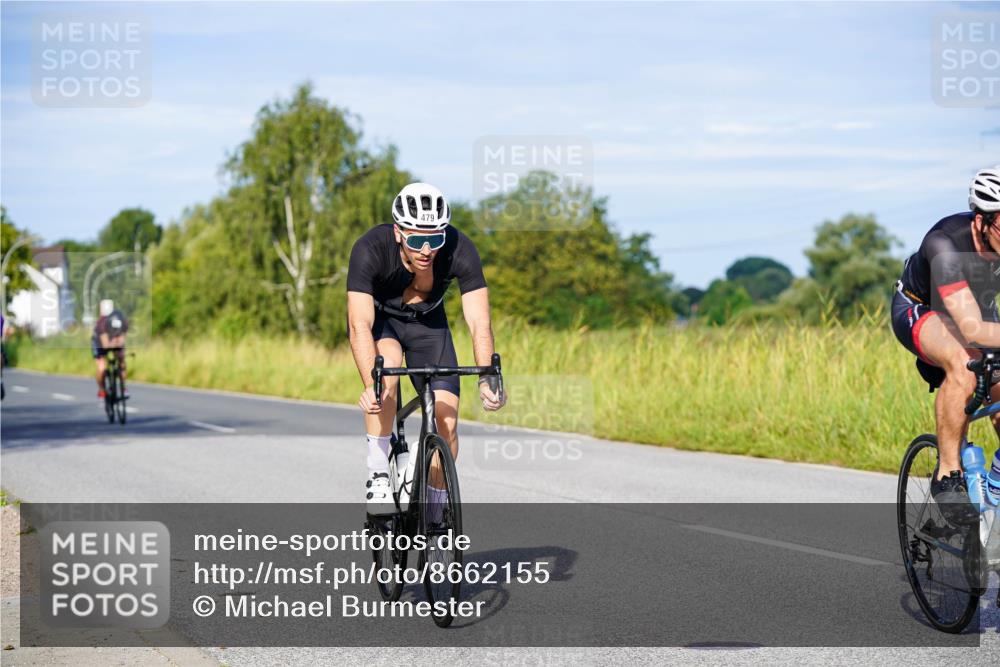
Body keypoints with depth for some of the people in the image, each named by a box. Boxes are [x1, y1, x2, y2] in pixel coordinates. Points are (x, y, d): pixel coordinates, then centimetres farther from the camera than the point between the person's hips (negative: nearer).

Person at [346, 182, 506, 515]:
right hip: (377, 317, -2)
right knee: (388, 365, -35)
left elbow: (479, 323, -33)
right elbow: (360, 325, -42)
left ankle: (437, 509, 7)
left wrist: (487, 379, -49)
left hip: (427, 321, 2)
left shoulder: (460, 250, -31)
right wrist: (370, 386, -56)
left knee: (447, 416, -12)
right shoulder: (370, 249, -36)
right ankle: (378, 476, -24)